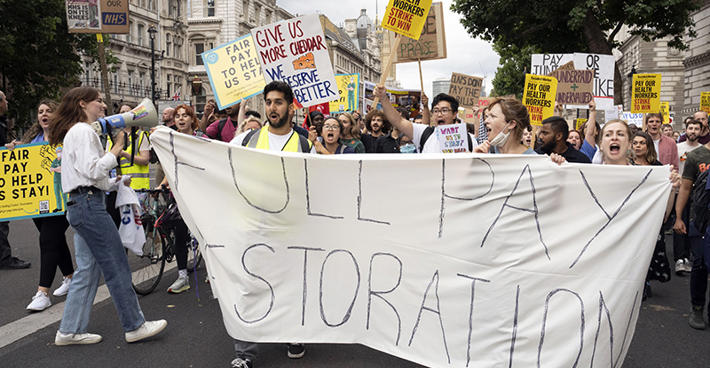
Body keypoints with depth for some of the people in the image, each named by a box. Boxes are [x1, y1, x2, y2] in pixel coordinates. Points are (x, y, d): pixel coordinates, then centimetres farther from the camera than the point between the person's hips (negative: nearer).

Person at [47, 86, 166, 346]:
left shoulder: (75, 131, 23)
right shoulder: (83, 131, -10)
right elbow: (93, 170, -20)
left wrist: (115, 183, 18)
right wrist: (117, 147, -12)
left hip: (80, 205, 11)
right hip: (89, 204, -11)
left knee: (88, 268, 12)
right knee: (117, 267, -5)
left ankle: (70, 330, 17)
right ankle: (134, 326, 2)